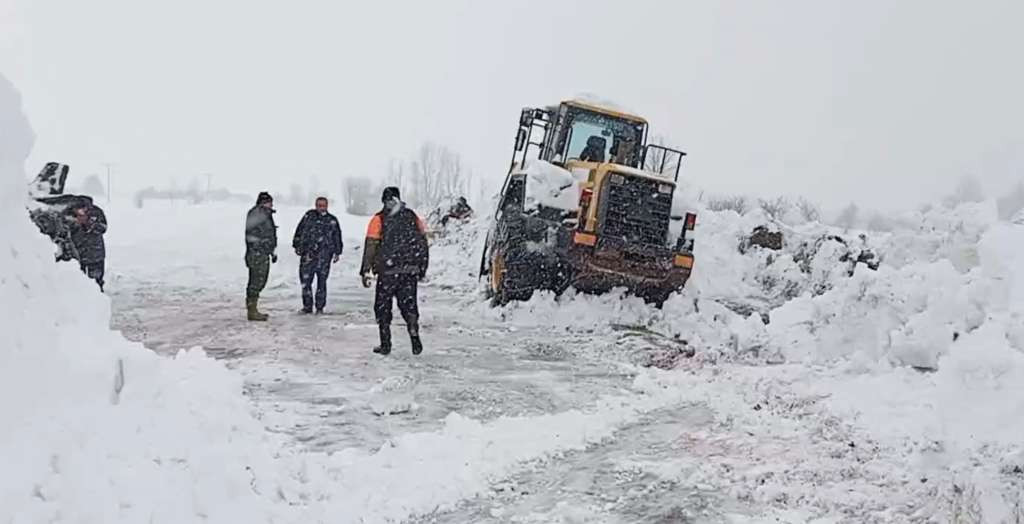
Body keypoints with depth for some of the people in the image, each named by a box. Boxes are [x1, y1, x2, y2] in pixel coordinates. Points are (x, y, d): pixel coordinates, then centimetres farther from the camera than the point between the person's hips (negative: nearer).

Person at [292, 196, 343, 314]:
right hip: (308, 255, 0)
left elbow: (337, 237, 15)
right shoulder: (308, 216, 9)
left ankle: (320, 307, 8)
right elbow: (299, 231, 12)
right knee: (305, 280, -1)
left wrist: (337, 252, 12)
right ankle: (307, 306, 9)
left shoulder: (332, 220, 10)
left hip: (324, 256, 0)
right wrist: (297, 246, 8)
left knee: (322, 281, 1)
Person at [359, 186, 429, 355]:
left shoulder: (379, 220, -3)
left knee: (383, 307, 9)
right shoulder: (413, 217, 6)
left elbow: (370, 247, -7)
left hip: (388, 271, -3)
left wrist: (365, 271, -3)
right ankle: (415, 337, -6)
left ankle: (385, 344, 8)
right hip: (411, 271, 3)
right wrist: (422, 269, 16)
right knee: (409, 304, 11)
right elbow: (423, 244, 9)